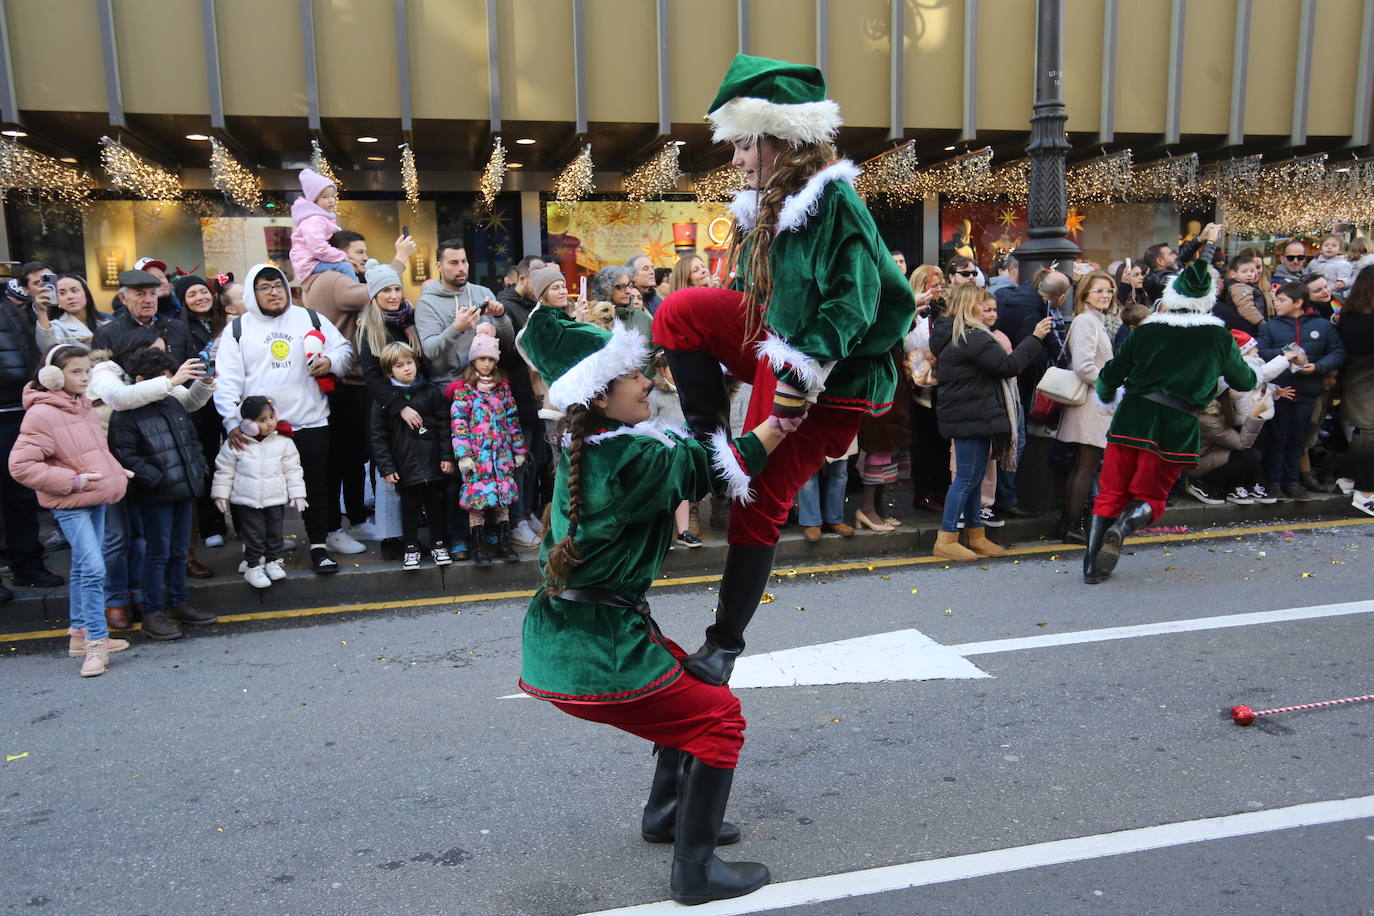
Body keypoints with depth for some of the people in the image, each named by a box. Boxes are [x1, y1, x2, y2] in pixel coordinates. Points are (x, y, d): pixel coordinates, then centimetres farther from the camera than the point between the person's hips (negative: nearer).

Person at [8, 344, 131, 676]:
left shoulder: (83, 406, 10)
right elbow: (20, 465, -19)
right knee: (93, 568, -15)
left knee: (83, 567, 16)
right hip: (69, 504, -9)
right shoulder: (42, 415, -16)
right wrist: (72, 481, -20)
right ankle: (96, 642, -8)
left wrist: (115, 473, 9)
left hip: (96, 498, 9)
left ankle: (81, 633, 27)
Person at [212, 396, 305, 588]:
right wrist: (221, 494, 1)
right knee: (254, 536, 2)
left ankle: (273, 562, 29)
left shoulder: (284, 443, -3)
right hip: (248, 501, -2)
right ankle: (253, 567, 15)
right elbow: (224, 471, 1)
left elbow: (293, 471, 1)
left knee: (275, 533, 12)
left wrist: (297, 494, -2)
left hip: (275, 500, 2)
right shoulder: (235, 444, -6)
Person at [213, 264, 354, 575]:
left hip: (311, 423, 1)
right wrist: (231, 422, -10)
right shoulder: (238, 329, 4)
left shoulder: (310, 319, 8)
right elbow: (227, 381, 0)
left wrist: (331, 362, -11)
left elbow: (344, 349, 12)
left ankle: (319, 546, 16)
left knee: (317, 488, 5)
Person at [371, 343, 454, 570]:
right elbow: (378, 436, -1)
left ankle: (438, 544, 24)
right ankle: (411, 547, 22)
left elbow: (444, 424, 2)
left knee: (436, 504, 10)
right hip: (405, 466, -1)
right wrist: (386, 467, -6)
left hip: (433, 462, 1)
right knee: (410, 506, 8)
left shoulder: (430, 391, 1)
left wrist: (447, 456, -3)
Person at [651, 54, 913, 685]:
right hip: (780, 348, 8)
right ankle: (711, 448, 1)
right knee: (679, 312, -4)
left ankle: (724, 646, 14)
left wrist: (799, 377, -28)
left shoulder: (833, 201, -19)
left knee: (759, 504, -2)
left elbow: (853, 303, -25)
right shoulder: (772, 202, 8)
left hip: (829, 379, -8)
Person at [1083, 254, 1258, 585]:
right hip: (1177, 429, 0)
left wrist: (1107, 396, 29)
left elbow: (1110, 376, 6)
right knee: (1151, 497, 13)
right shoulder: (1219, 338, 2)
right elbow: (1244, 381, 17)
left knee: (1111, 493, 10)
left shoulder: (1146, 331, 1)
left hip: (1132, 420, 1)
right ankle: (1123, 525, -20)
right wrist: (1255, 368, 42)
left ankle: (1093, 566, 2)